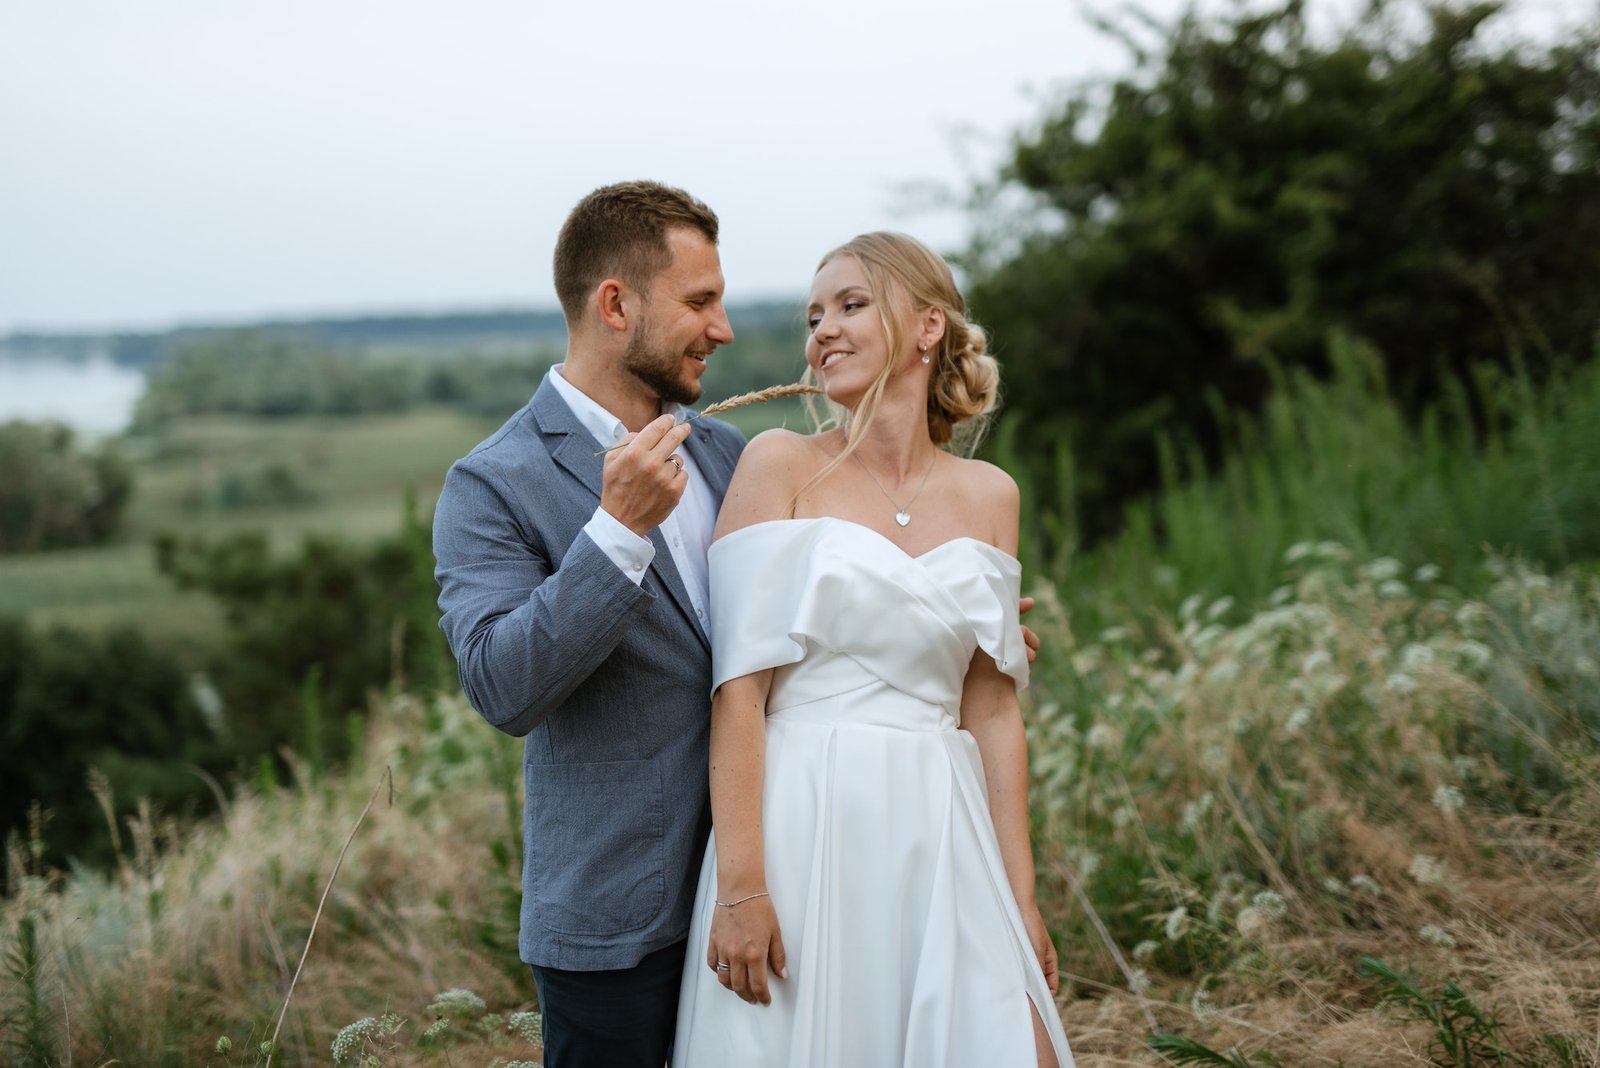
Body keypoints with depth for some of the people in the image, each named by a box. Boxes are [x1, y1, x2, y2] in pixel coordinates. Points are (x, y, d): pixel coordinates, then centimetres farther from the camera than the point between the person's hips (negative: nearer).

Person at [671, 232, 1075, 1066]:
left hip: (939, 838, 3)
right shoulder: (780, 464, -2)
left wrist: (1019, 896, 6)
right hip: (803, 829, -3)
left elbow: (991, 709, 10)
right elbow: (739, 687, -8)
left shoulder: (988, 496, 9)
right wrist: (739, 887, -15)